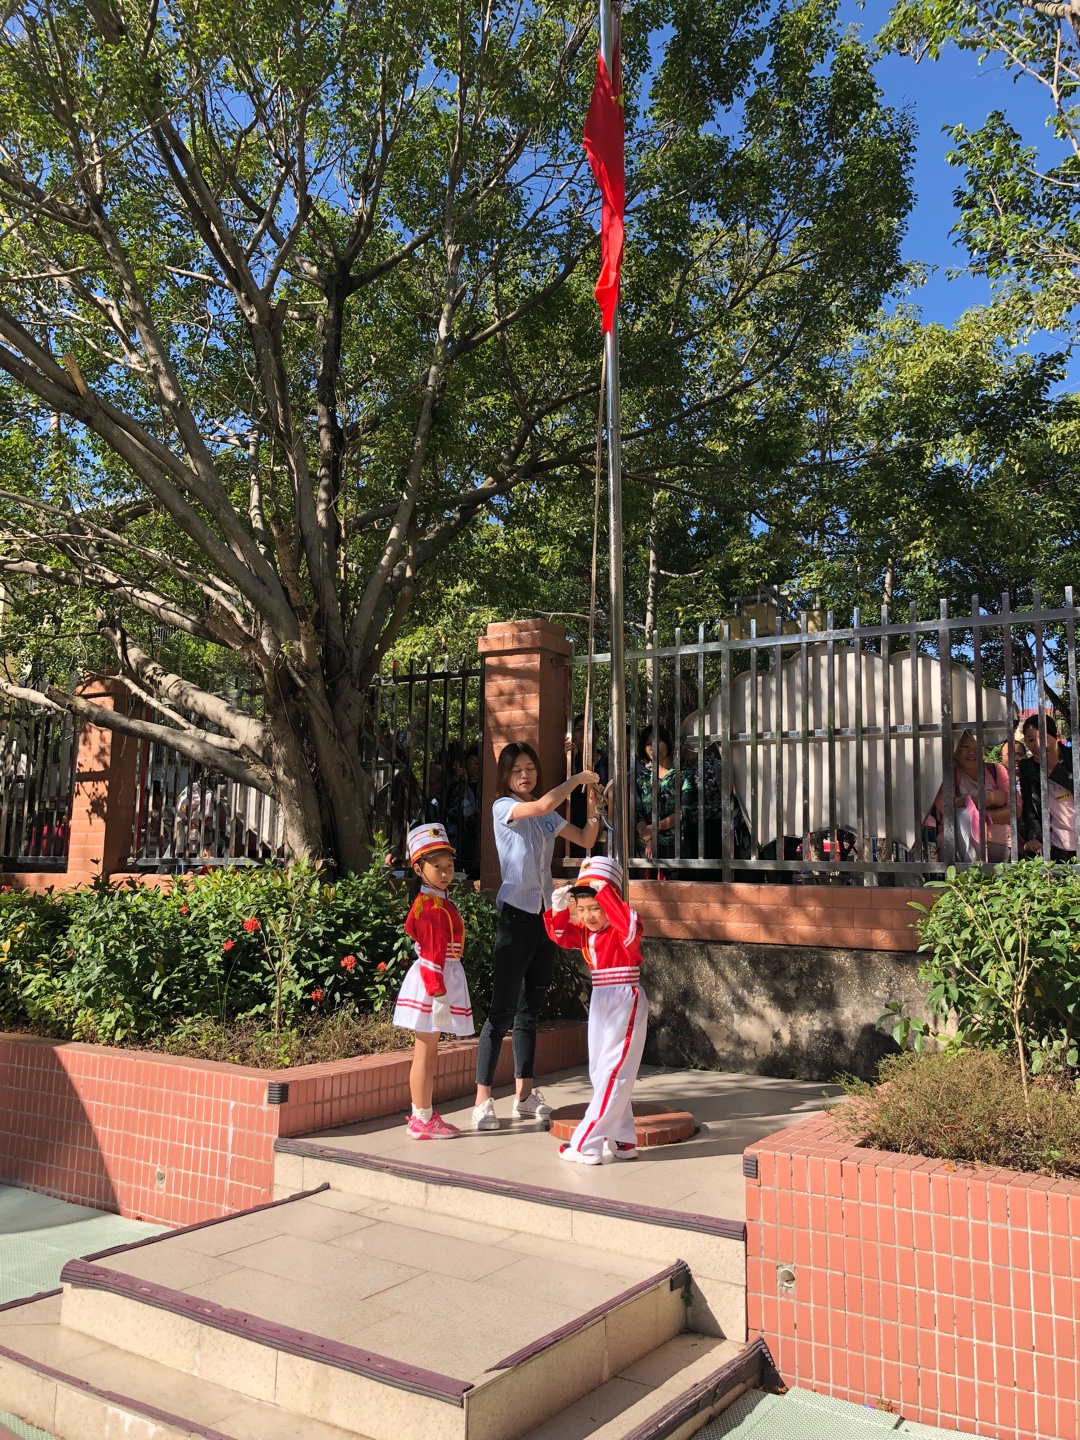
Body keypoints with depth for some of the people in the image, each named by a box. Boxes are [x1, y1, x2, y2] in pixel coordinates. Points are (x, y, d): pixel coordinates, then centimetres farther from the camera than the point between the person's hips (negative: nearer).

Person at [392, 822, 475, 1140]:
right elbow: (431, 955, -21)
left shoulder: (439, 902, 11)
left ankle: (422, 1115, 26)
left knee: (426, 1053, 16)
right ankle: (423, 1121, 9)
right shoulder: (431, 908, -19)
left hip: (440, 979, 10)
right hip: (432, 982, -10)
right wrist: (438, 994, -22)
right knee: (425, 1053, 0)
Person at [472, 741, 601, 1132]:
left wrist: (593, 808, -2)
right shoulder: (503, 807, -7)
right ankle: (483, 1100, -3)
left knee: (530, 1009, 12)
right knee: (502, 1010, -8)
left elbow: (587, 840, 14)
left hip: (545, 916, 7)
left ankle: (525, 1095, 19)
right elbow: (542, 806, -25)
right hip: (516, 915, -7)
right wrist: (578, 778, -14)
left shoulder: (548, 817, 14)